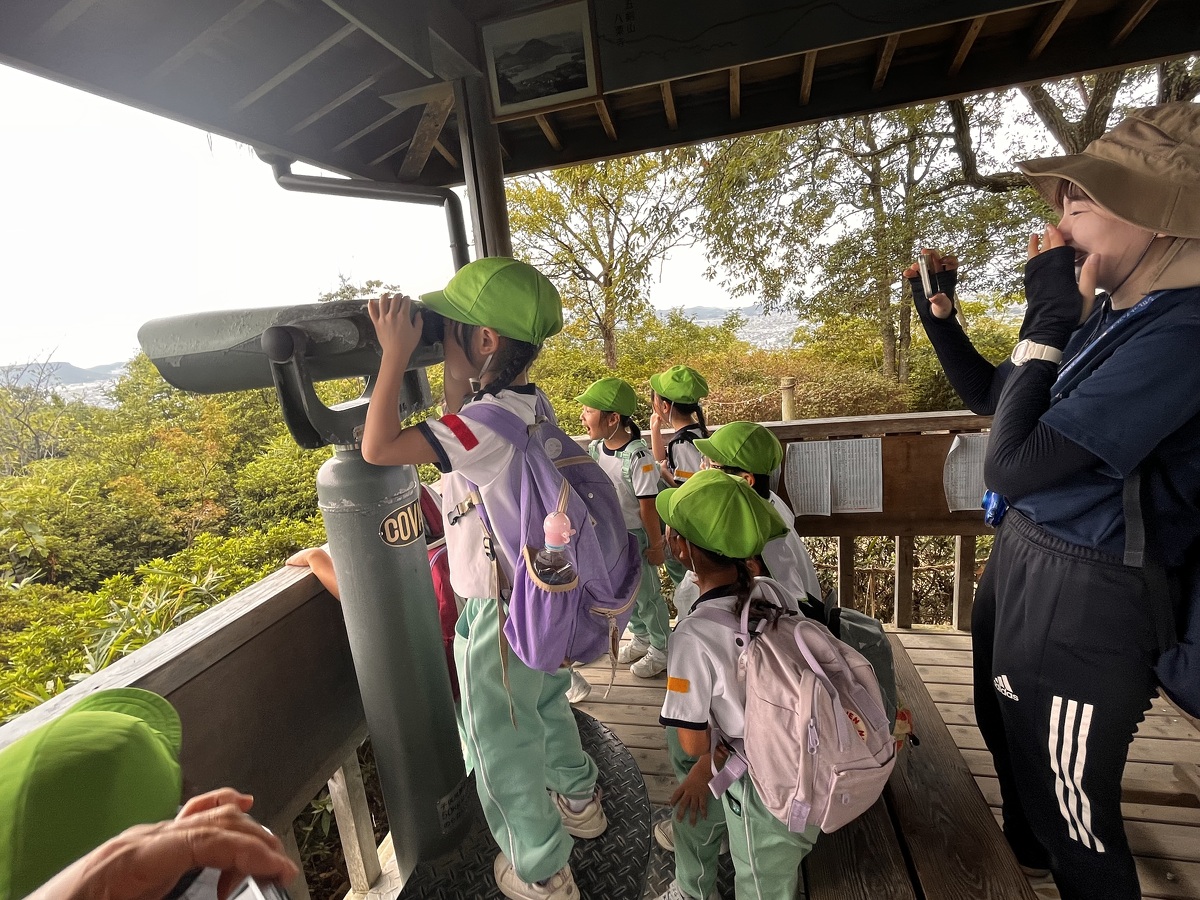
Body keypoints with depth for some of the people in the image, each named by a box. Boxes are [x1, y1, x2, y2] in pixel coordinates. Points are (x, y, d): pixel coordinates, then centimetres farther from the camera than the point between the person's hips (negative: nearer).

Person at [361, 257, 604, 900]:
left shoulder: (488, 419, -28)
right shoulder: (532, 403, -1)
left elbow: (379, 449, -28)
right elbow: (458, 446, 12)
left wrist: (397, 353, -23)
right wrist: (455, 375, 2)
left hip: (498, 609, -8)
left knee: (502, 745, 14)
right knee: (546, 705, 30)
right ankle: (579, 801, 54)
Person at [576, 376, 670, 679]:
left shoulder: (637, 456, -25)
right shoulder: (594, 450, -4)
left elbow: (647, 505, -21)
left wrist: (655, 544, -14)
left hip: (635, 536, -7)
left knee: (646, 593, 11)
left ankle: (661, 650, 33)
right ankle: (642, 638, 46)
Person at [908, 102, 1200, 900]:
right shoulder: (1107, 316, 4)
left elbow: (1012, 465, -29)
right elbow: (991, 396, 17)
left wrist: (1046, 317, -22)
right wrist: (939, 314, 6)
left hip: (1087, 595, -10)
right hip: (1022, 558, 10)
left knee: (1072, 812, 14)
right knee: (1009, 742, 32)